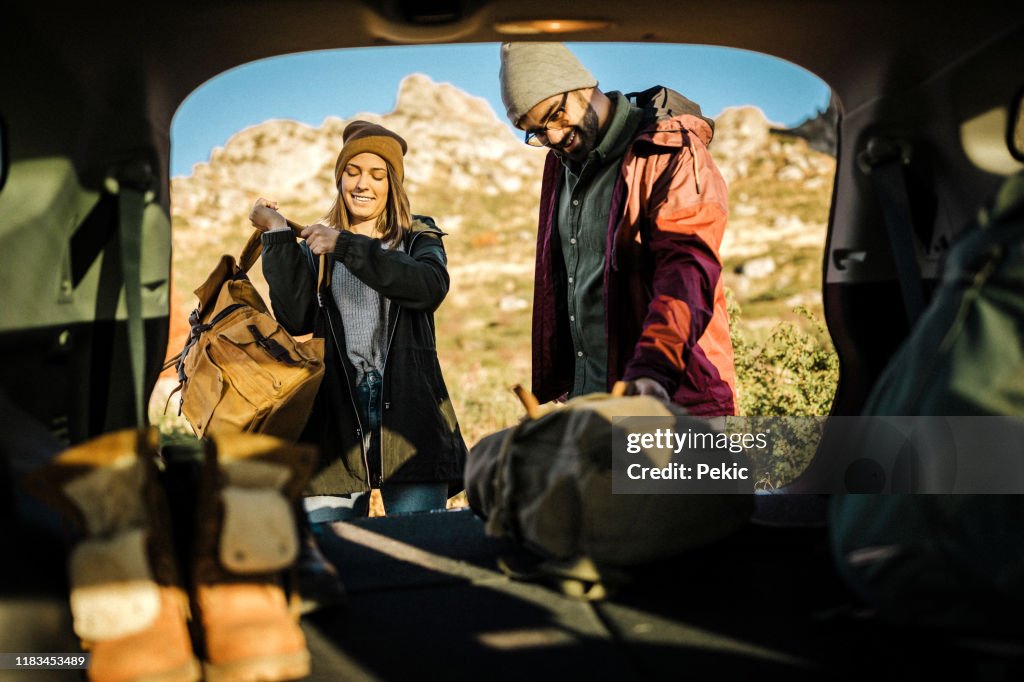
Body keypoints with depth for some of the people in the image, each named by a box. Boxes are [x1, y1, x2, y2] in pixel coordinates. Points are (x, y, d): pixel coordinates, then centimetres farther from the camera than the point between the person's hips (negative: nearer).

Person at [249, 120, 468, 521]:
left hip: (408, 416, -1)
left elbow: (431, 288, -11)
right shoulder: (315, 248, 16)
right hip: (335, 418, 1)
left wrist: (346, 247, -14)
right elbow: (296, 320, -1)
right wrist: (278, 236, -4)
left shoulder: (418, 238, 13)